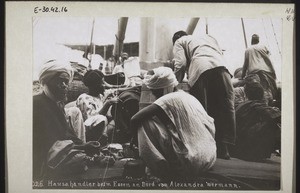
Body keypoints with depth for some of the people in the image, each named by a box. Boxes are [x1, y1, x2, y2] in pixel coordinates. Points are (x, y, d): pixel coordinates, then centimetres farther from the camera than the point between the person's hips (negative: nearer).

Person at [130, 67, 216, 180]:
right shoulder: (189, 97, 12)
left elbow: (134, 120, -16)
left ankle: (160, 166, 1)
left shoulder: (169, 99, -11)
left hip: (190, 163, -9)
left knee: (146, 122, -7)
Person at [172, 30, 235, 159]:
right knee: (226, 108, 2)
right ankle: (223, 149, 0)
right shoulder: (207, 37, 39)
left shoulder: (179, 42, 25)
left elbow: (181, 63, 7)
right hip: (221, 66, 4)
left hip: (200, 70, -3)